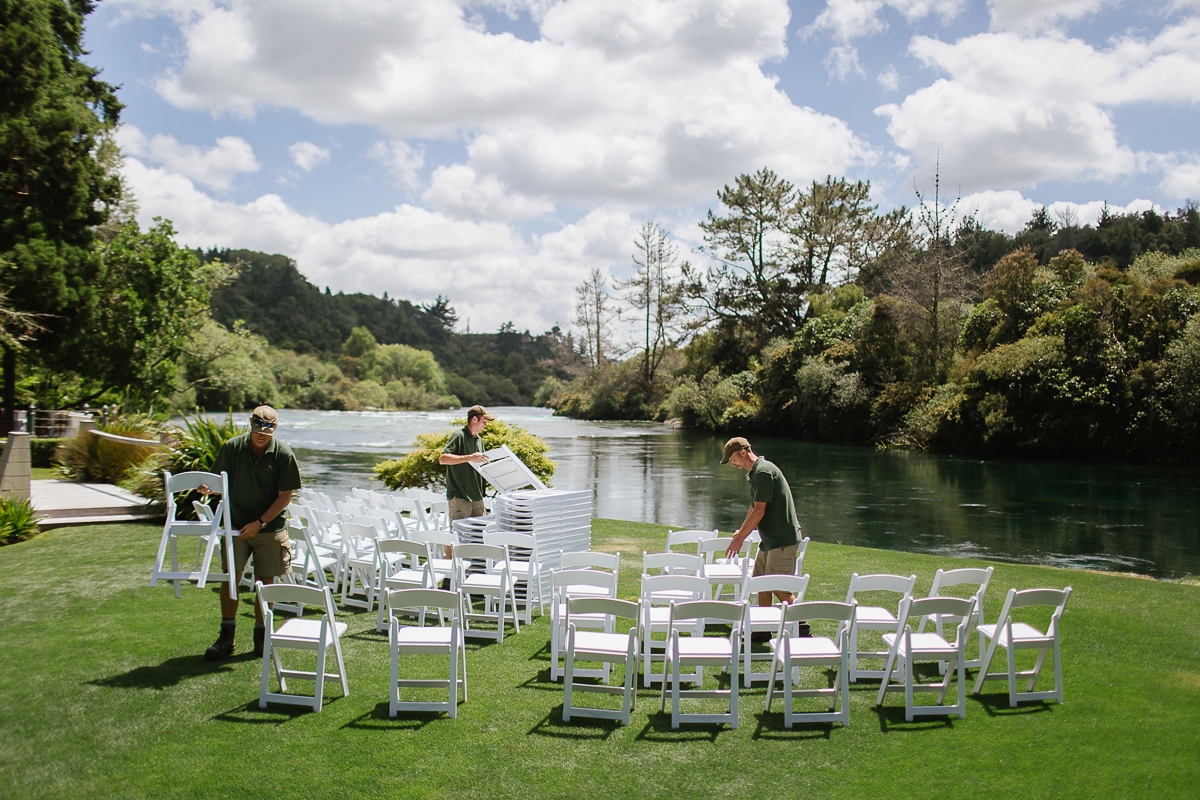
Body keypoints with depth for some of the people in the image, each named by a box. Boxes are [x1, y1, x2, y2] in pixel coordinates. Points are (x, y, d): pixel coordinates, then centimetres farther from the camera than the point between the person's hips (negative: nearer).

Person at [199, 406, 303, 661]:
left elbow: (285, 496, -8)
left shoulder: (283, 455, -8)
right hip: (236, 525, 1)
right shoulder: (233, 447, -2)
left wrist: (260, 522, -16)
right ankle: (226, 636, 8)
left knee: (265, 582, 3)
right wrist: (208, 489, -19)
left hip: (270, 528, -1)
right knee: (230, 577, -4)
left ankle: (261, 635, 18)